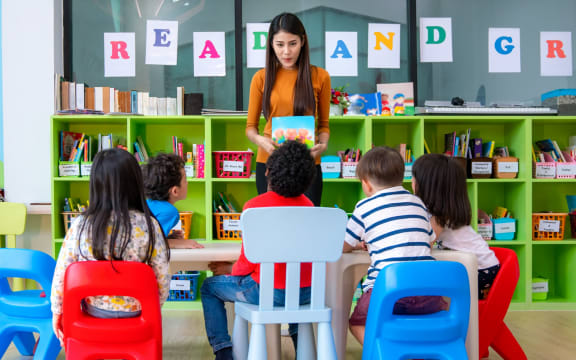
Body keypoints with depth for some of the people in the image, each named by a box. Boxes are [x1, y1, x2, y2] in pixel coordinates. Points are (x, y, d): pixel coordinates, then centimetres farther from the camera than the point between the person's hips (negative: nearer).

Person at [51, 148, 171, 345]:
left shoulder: (80, 226, -14)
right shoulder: (149, 226, -15)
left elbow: (61, 276, -7)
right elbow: (162, 279, -10)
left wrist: (57, 313, 9)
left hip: (93, 313, 1)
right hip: (135, 312, 0)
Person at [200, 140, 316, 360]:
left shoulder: (254, 206, -14)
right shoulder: (307, 205, 2)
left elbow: (249, 261, -11)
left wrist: (230, 270, 11)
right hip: (306, 293, 5)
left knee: (210, 287, 18)